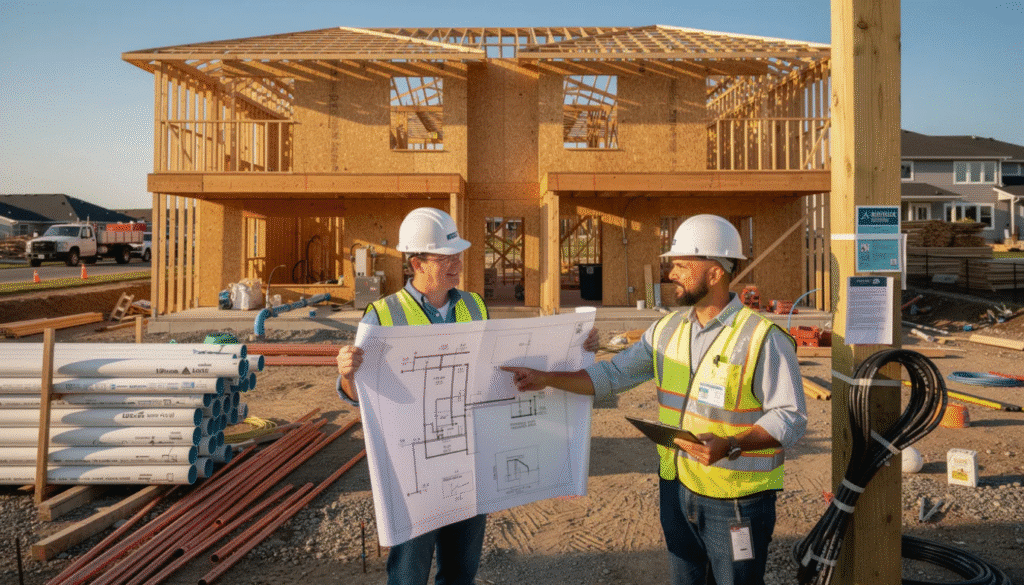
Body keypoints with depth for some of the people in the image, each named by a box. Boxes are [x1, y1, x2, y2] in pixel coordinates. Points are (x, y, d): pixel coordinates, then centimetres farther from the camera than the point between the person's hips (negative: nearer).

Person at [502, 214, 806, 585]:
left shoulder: (763, 339, -16)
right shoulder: (667, 330, 3)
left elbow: (791, 417, -16)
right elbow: (613, 375, 6)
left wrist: (729, 446, -30)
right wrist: (546, 379, -2)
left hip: (736, 500, -5)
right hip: (676, 488, 6)